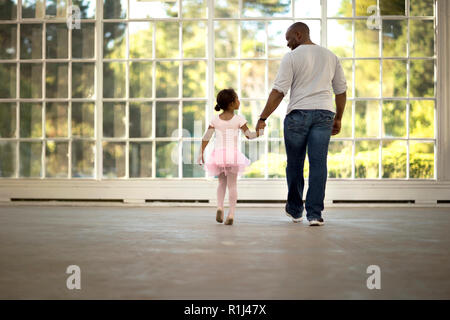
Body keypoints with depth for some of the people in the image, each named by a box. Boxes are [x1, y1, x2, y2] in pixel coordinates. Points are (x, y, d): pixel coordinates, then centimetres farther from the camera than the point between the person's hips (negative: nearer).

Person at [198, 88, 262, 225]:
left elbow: (206, 137, 1)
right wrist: (260, 132, 13)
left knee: (222, 182, 17)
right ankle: (231, 213, -5)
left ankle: (219, 206, -3)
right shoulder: (238, 119, -4)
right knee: (232, 184, 1)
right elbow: (249, 135, -3)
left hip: (218, 153, 3)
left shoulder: (215, 120, 4)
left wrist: (201, 153, 6)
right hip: (233, 154, -3)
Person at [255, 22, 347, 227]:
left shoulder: (291, 57, -2)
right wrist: (338, 119, 24)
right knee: (318, 165, 1)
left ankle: (295, 210, 23)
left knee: (294, 164, 10)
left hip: (298, 113, -3)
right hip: (324, 113, 3)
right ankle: (315, 214, -4)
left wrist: (262, 118, -7)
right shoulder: (330, 56, 14)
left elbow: (279, 91, -9)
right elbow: (341, 90, 17)